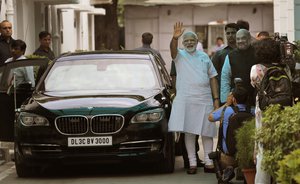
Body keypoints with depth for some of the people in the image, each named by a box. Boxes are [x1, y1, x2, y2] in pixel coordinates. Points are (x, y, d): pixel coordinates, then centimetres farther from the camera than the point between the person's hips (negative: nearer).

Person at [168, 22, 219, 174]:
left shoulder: (204, 57, 15)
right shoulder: (179, 56, 5)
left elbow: (212, 78, 15)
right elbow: (173, 49, -20)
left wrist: (216, 98, 7)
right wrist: (175, 38, -41)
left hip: (205, 99, 3)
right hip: (185, 99, -2)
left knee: (206, 132, 3)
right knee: (189, 131, -3)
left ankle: (208, 163, 8)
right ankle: (192, 163, 3)